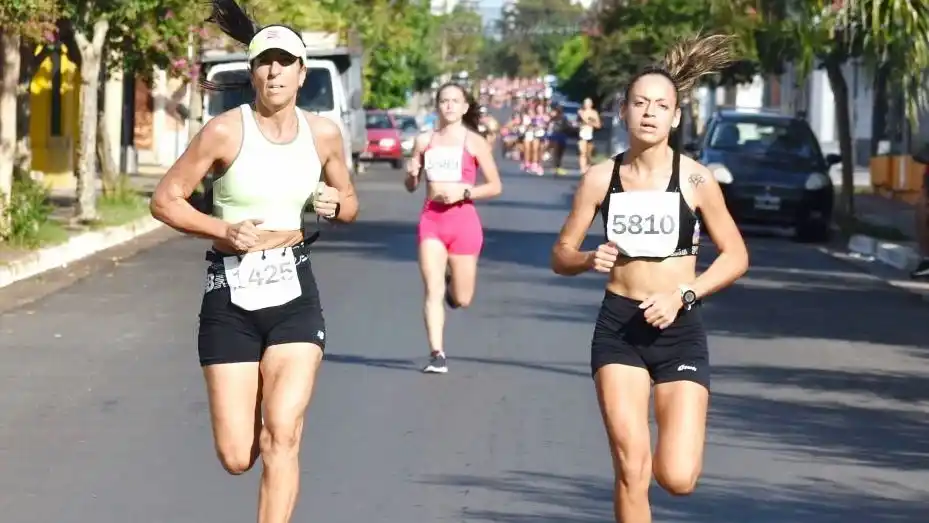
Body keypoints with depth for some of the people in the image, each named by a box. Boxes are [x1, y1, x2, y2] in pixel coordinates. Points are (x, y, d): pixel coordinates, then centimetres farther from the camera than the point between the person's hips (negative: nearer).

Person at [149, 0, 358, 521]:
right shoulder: (225, 131, -9)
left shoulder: (323, 133, 3)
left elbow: (350, 204, 18)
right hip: (231, 299, -2)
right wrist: (223, 230, -18)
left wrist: (336, 204, -6)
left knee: (281, 438, -15)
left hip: (294, 295, 2)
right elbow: (165, 200, -3)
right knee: (237, 458, -1)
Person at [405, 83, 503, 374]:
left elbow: (495, 186, 0)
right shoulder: (424, 141, 7)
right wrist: (412, 174, -8)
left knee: (462, 300, 5)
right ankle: (437, 354, -9)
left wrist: (464, 191, -14)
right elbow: (411, 187, 14)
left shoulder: (474, 142, -1)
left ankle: (453, 281, 40)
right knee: (433, 292, -11)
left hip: (463, 220, -1)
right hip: (431, 219, 1)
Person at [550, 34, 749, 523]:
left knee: (677, 478, -8)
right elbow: (560, 255, 7)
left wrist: (683, 296, -12)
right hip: (618, 327, 1)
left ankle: (677, 440, 30)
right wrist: (590, 259, -16)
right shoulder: (601, 178, -1)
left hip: (679, 330, -1)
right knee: (631, 468, -11)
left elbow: (736, 256, 2)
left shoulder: (694, 179, -5)